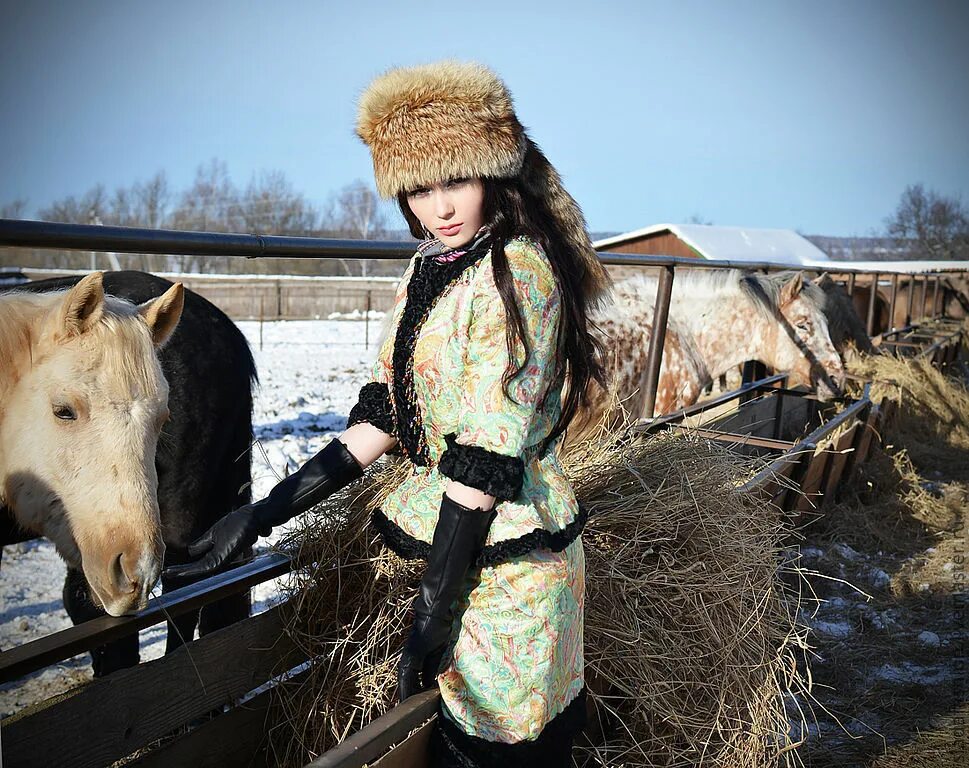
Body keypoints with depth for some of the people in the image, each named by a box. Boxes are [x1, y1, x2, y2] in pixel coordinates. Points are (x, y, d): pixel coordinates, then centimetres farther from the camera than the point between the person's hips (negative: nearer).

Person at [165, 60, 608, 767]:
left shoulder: (517, 273, -20)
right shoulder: (429, 270, 7)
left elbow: (486, 455, -21)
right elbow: (383, 413, 6)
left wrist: (436, 606, -17)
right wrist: (266, 513, 3)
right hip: (451, 531, 8)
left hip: (504, 549, -8)